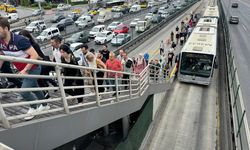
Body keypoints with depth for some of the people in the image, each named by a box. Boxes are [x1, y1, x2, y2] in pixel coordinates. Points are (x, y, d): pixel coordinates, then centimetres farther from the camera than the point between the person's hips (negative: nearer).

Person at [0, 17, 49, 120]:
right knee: (35, 89, 21)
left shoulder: (19, 40, -29)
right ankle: (44, 106, 42)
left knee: (24, 92, -11)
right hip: (23, 70, 8)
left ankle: (34, 107, 18)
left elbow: (35, 55, -31)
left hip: (33, 68, -8)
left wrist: (25, 70, -29)